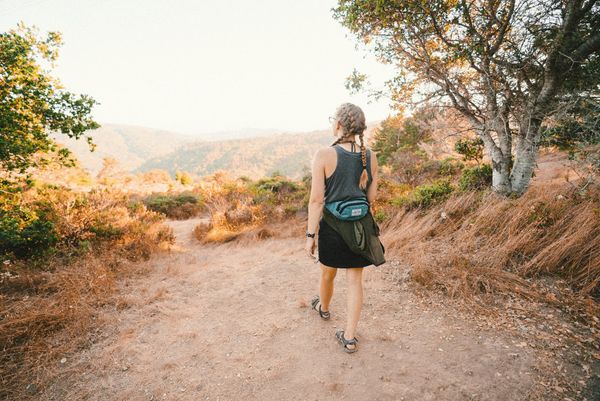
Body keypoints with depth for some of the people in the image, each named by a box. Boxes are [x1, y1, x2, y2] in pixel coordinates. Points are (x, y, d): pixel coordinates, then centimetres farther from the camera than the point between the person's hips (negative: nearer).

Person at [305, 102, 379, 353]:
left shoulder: (324, 155, -15)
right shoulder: (370, 156, -2)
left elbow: (316, 200, -15)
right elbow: (372, 197, 5)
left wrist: (310, 234, -8)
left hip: (332, 226, -3)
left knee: (328, 274, 22)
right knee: (355, 280, 13)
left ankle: (324, 308, 52)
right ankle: (349, 338, 22)